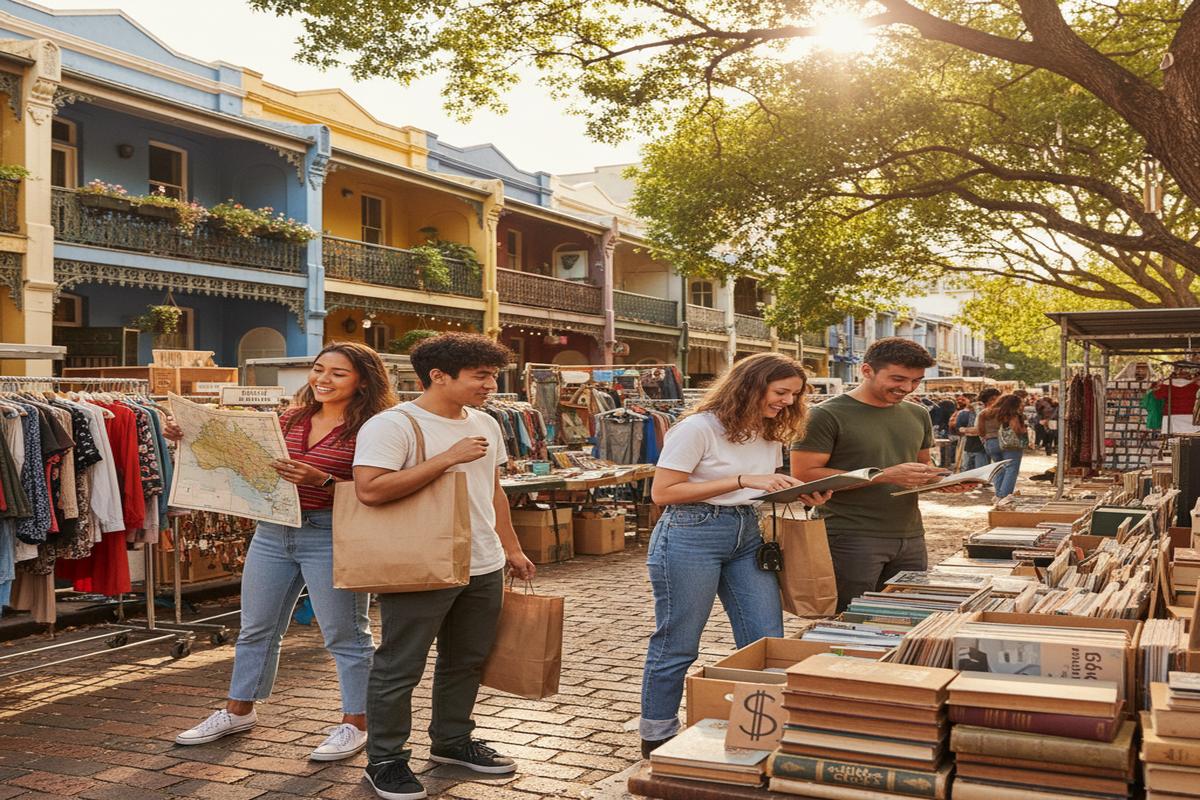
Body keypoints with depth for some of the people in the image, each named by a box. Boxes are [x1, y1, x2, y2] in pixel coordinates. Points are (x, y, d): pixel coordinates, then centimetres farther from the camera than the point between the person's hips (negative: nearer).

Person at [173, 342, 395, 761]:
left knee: (345, 635, 4)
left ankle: (355, 724, 17)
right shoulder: (292, 419, 8)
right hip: (272, 532, 6)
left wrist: (321, 480, -29)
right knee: (255, 629, 17)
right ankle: (239, 710, 34)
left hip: (330, 536, -6)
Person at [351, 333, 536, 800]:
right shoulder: (393, 425, -15)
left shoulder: (485, 425, 11)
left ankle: (452, 741, 34)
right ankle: (385, 760, 17)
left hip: (483, 568, 8)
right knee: (399, 668, 3)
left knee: (468, 661, 17)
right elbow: (370, 489, -27)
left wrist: (511, 549, 20)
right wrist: (447, 458, -25)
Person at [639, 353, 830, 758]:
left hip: (748, 536, 8)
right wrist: (742, 481, -21)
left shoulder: (769, 435, 9)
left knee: (766, 642, 6)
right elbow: (663, 492, -17)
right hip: (691, 536, -7)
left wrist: (802, 495, -4)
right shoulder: (699, 428, -15)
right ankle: (656, 739, 19)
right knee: (677, 645, 3)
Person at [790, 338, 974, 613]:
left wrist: (941, 480, 0)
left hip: (910, 538, 7)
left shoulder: (918, 415, 13)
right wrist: (885, 476, -20)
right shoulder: (828, 415, -9)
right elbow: (803, 474, -16)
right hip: (852, 538, -6)